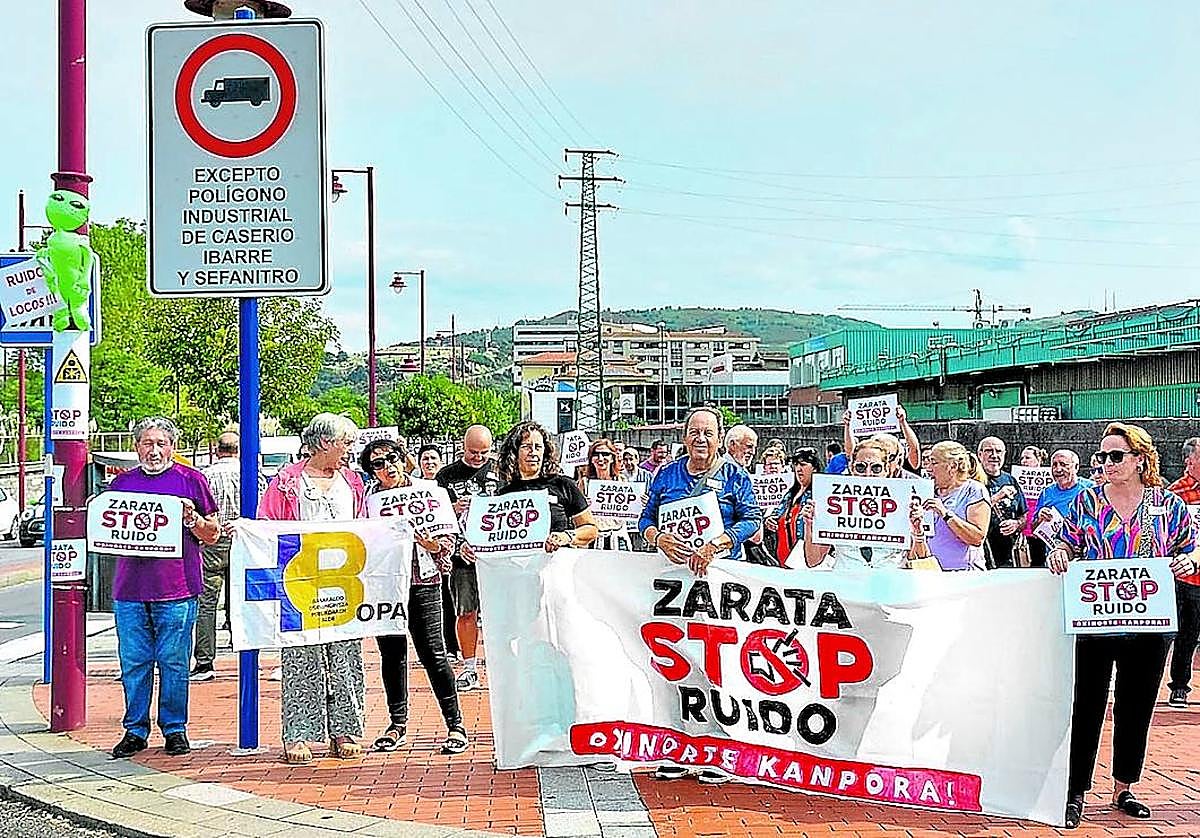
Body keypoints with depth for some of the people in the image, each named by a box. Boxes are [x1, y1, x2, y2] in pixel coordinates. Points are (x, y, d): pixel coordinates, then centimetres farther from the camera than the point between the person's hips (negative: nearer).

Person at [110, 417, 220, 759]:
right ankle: (135, 730, 15)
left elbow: (212, 535, 7)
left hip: (176, 589, -3)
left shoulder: (190, 480, 5)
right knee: (133, 663, 5)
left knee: (174, 662, 1)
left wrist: (192, 517, -12)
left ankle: (175, 729, 12)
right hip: (130, 588, 3)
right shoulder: (122, 482, 14)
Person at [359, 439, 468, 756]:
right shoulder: (367, 495, 5)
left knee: (433, 653, -5)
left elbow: (448, 537, 3)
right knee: (391, 654, 9)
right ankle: (397, 724, 21)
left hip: (422, 581, -2)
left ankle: (455, 725, 3)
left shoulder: (427, 489, 1)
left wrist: (433, 545, -17)